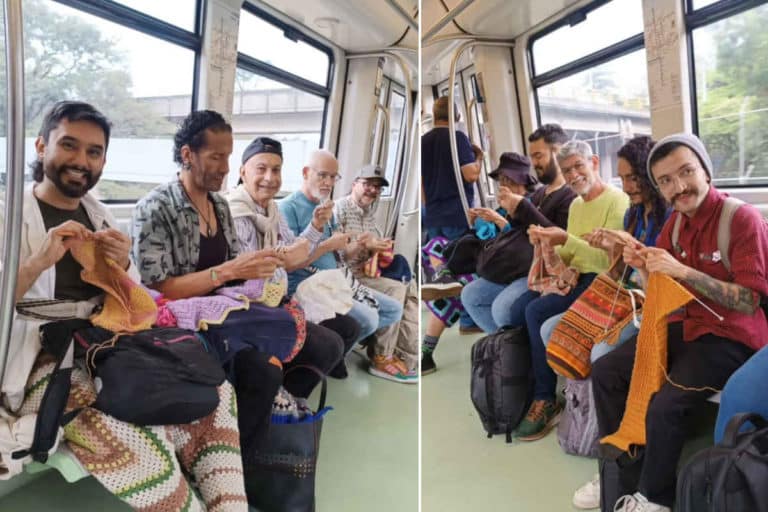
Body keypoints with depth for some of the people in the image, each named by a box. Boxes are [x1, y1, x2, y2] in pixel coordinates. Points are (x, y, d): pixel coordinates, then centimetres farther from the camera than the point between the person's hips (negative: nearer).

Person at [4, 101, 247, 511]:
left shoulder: (99, 214, 14)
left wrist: (122, 267, -8)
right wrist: (38, 261, -26)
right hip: (45, 361, -5)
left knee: (213, 392, -14)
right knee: (140, 439, -32)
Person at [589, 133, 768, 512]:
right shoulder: (675, 221, 5)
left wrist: (683, 271, -29)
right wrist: (644, 268, -10)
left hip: (731, 338, -7)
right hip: (685, 326, 7)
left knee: (663, 407, -26)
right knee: (605, 371, -3)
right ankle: (624, 475, 8)